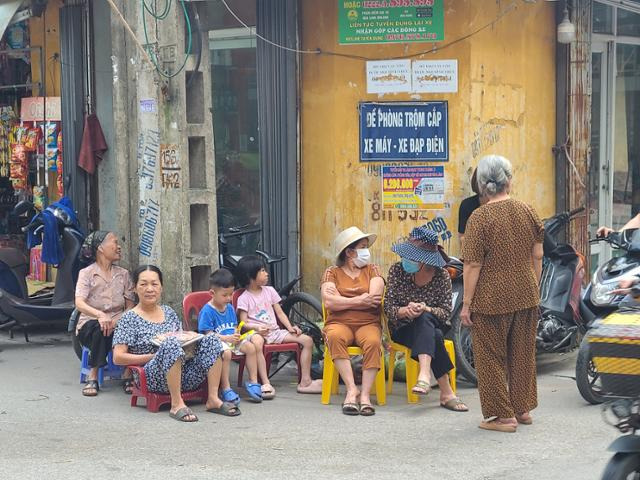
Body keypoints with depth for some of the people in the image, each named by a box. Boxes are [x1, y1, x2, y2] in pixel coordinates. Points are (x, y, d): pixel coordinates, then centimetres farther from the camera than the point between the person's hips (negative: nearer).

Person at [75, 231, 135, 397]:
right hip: (90, 323, -3)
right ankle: (93, 377, -28)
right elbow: (79, 303, -15)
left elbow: (130, 306, 6)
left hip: (117, 323, 3)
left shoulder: (123, 274, 12)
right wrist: (100, 315, -35)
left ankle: (128, 376, -21)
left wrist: (119, 320, -17)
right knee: (100, 329, -37)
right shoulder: (86, 273, 0)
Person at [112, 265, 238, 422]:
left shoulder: (169, 312, 19)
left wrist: (189, 341, 1)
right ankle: (176, 404, -33)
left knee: (211, 340, -15)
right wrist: (154, 356, -12)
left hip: (184, 376, 6)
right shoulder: (129, 318, 3)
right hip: (154, 377, -6)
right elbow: (117, 357, -4)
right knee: (170, 343, -35)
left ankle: (213, 399, -18)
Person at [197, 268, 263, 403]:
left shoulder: (230, 307, 13)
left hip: (231, 339, 7)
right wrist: (226, 338, -23)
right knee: (226, 353, -36)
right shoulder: (207, 311, -11)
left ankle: (253, 381, -1)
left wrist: (237, 336, -4)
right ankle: (226, 389, -27)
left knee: (251, 347, -13)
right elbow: (207, 334, -15)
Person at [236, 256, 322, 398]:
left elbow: (280, 313, 16)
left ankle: (305, 381, -8)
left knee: (307, 340, -9)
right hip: (257, 332, -6)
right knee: (257, 343, -44)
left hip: (274, 331, 6)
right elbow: (244, 323, -6)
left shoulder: (269, 291, 16)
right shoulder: (244, 298, 1)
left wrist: (290, 327, 0)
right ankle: (266, 384, -44)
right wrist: (257, 327, -26)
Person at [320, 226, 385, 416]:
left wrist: (341, 300, -4)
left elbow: (374, 299, -5)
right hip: (339, 323, -1)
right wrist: (359, 301, -7)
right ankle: (351, 389, -36)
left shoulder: (372, 270, 14)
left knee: (373, 342, -34)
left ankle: (365, 394, -34)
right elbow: (329, 302, -7)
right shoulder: (332, 272, 11)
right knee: (336, 337, -36)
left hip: (368, 323, 1)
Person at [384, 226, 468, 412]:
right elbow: (388, 308, -8)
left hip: (429, 326, 1)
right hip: (402, 329, -1)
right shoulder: (397, 270, -6)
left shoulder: (441, 276, -7)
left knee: (425, 319, -38)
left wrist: (425, 310, -30)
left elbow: (446, 312, -10)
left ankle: (424, 375, -51)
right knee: (435, 338, -34)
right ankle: (446, 393, -37)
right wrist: (405, 311, -31)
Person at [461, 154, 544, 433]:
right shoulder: (527, 212, 2)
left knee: (491, 357, 6)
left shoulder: (480, 218, -12)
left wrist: (466, 304, -8)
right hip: (526, 296, 5)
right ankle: (523, 409, 26)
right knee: (523, 354, 17)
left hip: (492, 300, -5)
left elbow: (473, 265, -14)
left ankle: (501, 415, 9)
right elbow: (538, 256, 7)